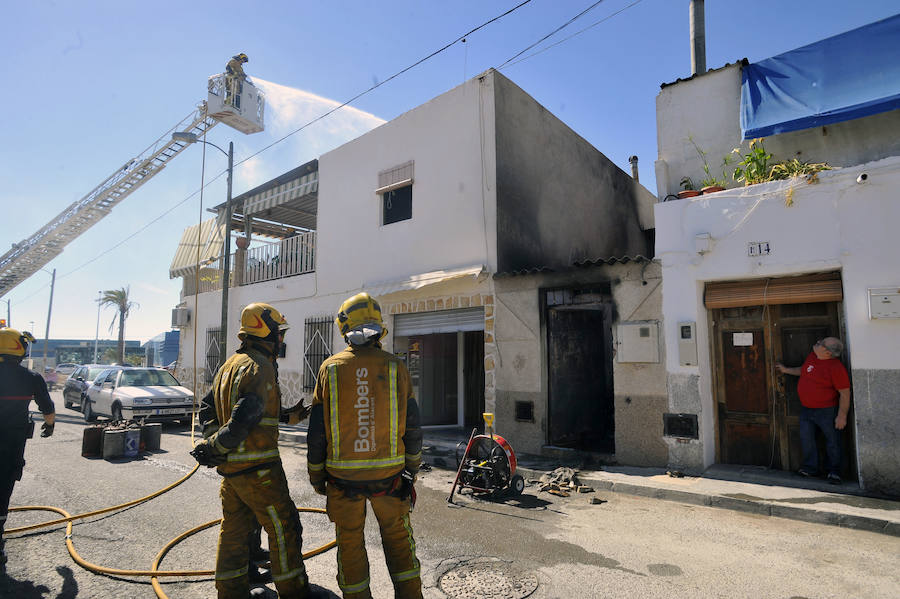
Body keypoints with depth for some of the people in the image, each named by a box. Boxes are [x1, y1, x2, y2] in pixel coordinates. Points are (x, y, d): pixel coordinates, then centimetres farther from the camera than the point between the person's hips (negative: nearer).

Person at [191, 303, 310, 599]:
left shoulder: (228, 366, 13)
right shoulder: (260, 367, -18)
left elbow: (209, 411, 18)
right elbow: (245, 418, -25)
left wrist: (213, 443, 13)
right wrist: (215, 449, -12)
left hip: (230, 467, 9)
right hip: (257, 468, -9)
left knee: (234, 529, 17)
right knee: (283, 529, 3)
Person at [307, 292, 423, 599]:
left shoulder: (330, 368, -5)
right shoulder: (396, 367, -5)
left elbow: (317, 431, -2)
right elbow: (412, 427, -1)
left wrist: (316, 476, 10)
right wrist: (412, 467, 14)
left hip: (344, 476, 0)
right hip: (389, 474, 1)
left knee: (350, 543, 16)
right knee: (398, 539, 18)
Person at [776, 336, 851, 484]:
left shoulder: (836, 367, -22)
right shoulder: (812, 356, 2)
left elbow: (845, 393, -19)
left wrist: (842, 415, -18)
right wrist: (786, 370, 26)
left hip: (827, 411, -7)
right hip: (806, 409, 8)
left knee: (832, 440, 6)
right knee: (806, 439, 12)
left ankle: (833, 471, 21)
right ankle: (810, 467, 25)